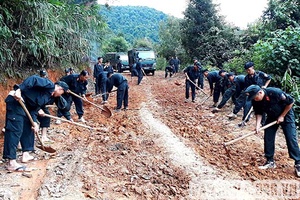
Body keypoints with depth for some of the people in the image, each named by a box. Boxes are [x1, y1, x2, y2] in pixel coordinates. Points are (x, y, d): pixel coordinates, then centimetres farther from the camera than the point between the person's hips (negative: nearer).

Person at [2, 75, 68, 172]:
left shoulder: (50, 97, 18)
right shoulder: (49, 85, -8)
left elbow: (35, 107, 14)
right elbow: (33, 79, -22)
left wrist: (34, 122, 0)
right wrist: (19, 90, -31)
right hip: (16, 100, -11)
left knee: (28, 128, 16)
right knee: (15, 130, -12)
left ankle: (25, 154, 25)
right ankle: (11, 163, -12)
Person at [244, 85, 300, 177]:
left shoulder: (275, 92, -35)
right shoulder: (255, 101, -20)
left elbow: (290, 102, -21)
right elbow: (258, 113, -6)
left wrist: (282, 116, -17)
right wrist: (258, 125, -22)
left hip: (286, 115, -5)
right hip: (271, 117, 5)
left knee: (291, 139, -7)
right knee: (268, 138, -1)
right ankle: (270, 161, 12)